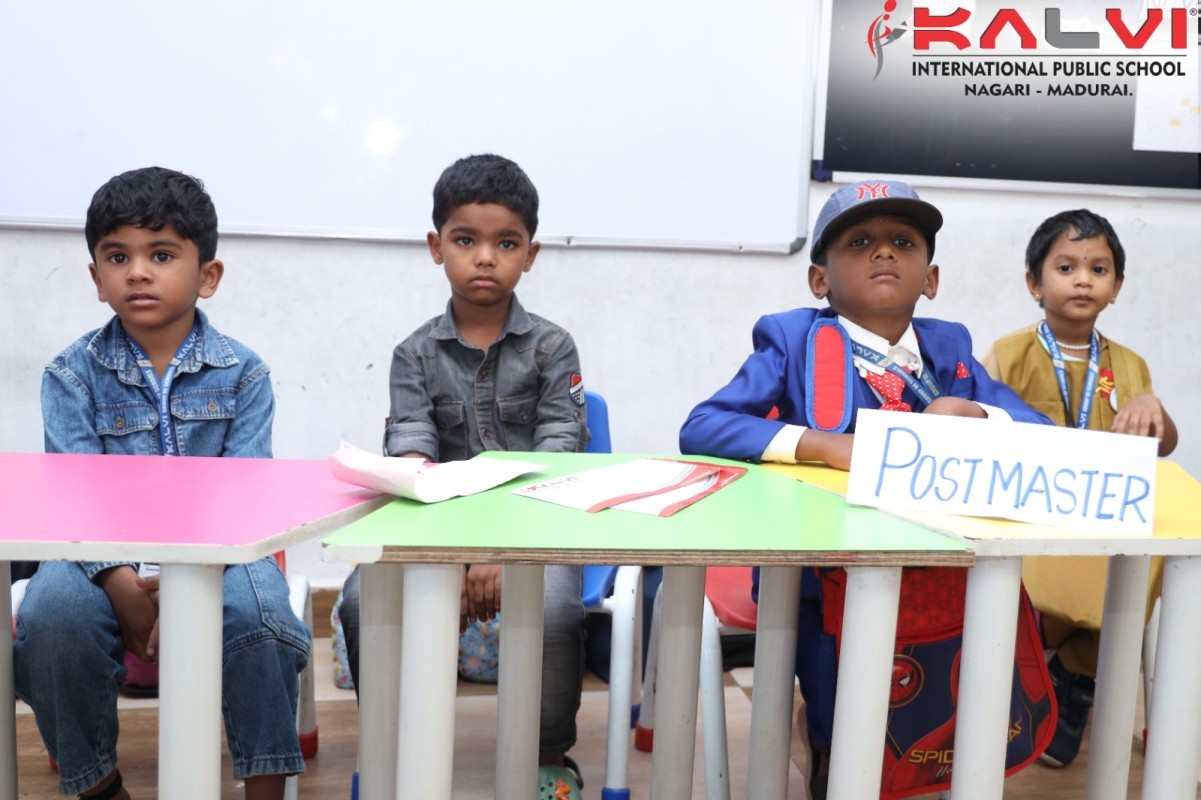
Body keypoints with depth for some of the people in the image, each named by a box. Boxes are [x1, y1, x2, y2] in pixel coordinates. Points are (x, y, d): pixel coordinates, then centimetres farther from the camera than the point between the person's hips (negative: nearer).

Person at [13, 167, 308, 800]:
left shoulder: (242, 373, 1)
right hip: (105, 557, 1)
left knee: (255, 606, -31)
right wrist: (122, 585, -26)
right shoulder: (71, 375, 3)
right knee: (52, 608, -28)